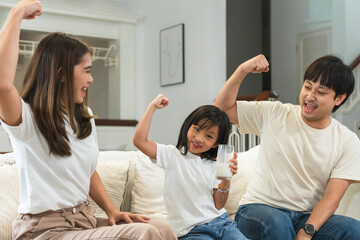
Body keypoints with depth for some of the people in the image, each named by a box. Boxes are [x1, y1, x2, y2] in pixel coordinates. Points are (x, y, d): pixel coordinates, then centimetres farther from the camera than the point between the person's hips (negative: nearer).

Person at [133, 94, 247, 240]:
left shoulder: (214, 166, 8)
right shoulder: (172, 155, -1)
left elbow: (218, 206, 7)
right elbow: (139, 141, -15)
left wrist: (226, 180, -8)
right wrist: (152, 107, -8)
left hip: (220, 222, 3)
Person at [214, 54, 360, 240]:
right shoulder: (274, 114, 0)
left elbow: (331, 197, -6)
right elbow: (222, 108, 1)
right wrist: (242, 70, -13)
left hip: (308, 217, 2)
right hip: (259, 208, -1)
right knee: (277, 222, -37)